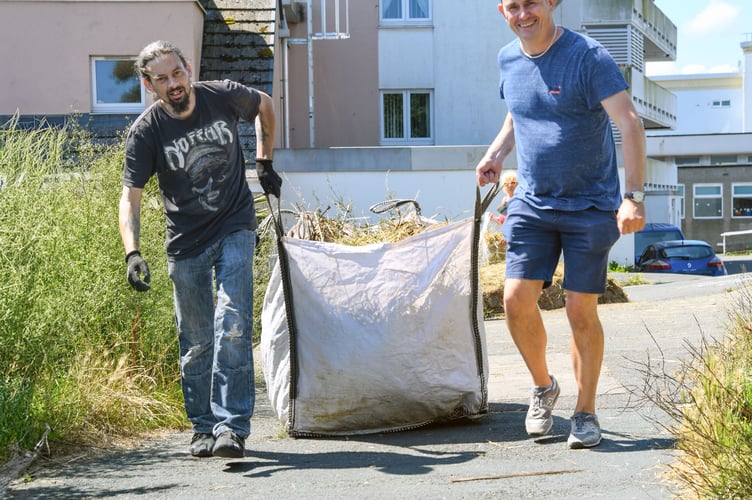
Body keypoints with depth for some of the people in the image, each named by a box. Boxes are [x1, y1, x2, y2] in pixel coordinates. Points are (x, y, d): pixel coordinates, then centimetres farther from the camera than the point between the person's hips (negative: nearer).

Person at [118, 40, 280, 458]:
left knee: (233, 325, -15)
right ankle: (203, 427, 23)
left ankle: (232, 427, -16)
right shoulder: (146, 131, -12)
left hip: (235, 230, -1)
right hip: (186, 243, 1)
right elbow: (131, 196, -13)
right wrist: (133, 252, -27)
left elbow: (265, 104, 14)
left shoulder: (224, 97, -9)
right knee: (196, 341, 8)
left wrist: (265, 162, 13)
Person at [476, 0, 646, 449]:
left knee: (582, 311, -3)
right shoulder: (509, 59, 5)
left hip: (590, 206, -4)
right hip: (532, 203, 4)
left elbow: (630, 124, -19)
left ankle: (586, 413, 14)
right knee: (517, 298, -7)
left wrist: (634, 197, -28)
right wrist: (496, 154, 11)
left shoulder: (588, 56, -14)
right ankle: (543, 387, 19)